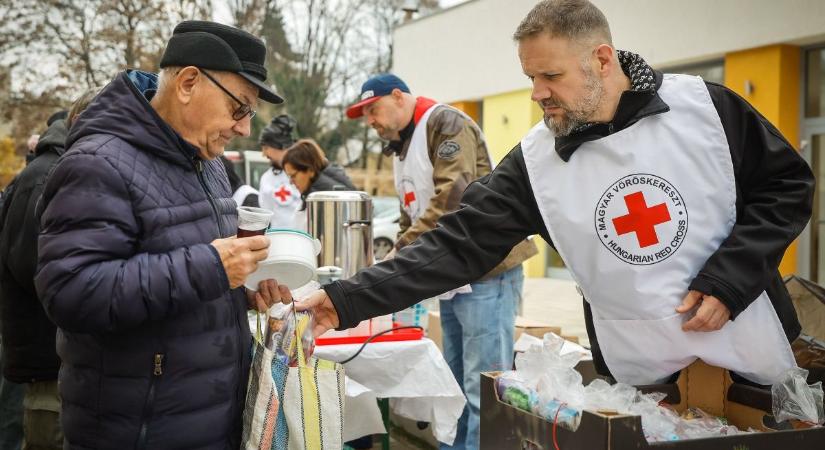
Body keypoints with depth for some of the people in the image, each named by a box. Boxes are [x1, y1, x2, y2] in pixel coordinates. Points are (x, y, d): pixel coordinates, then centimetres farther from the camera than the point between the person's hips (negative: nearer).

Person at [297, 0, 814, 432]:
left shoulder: (704, 105, -11)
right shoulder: (535, 161, -10)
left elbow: (787, 186, -2)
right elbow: (456, 247, -13)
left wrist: (728, 279, -15)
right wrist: (346, 299, -21)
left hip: (753, 354, 0)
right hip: (641, 376, 0)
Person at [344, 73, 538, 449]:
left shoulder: (446, 123, -9)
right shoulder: (401, 148, 19)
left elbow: (452, 197, -21)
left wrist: (401, 252, -22)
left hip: (486, 271, -9)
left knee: (482, 386, -8)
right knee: (456, 385, 15)